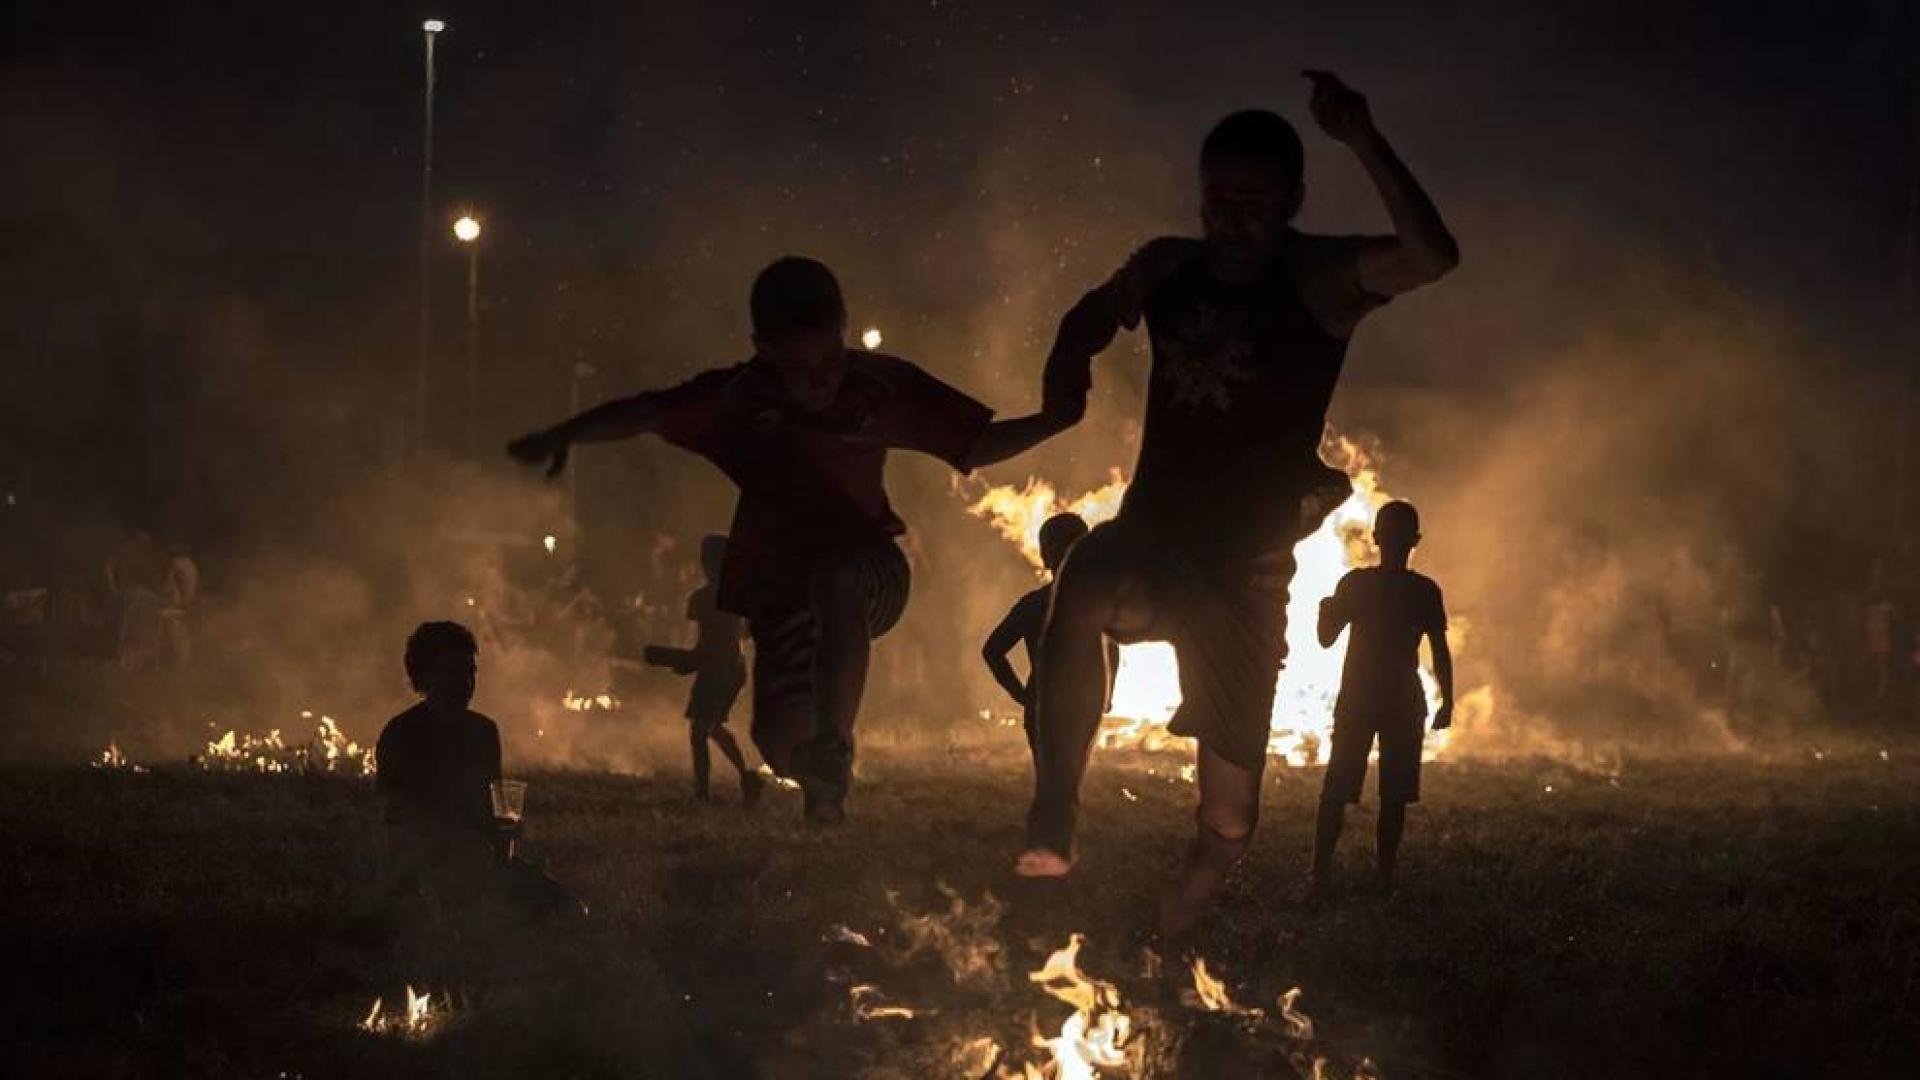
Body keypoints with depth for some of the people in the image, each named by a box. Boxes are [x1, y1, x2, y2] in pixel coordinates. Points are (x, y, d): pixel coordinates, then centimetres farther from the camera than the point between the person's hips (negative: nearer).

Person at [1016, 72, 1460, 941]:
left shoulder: (1322, 280, -10)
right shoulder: (1168, 270, 4)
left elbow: (1433, 258, -29)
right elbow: (1095, 316, 26)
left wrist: (1363, 144, -38)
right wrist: (1071, 360, 3)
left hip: (1245, 567, -2)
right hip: (1150, 537, 2)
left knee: (1227, 819, 2)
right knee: (1082, 591, -36)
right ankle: (1053, 816, -35)